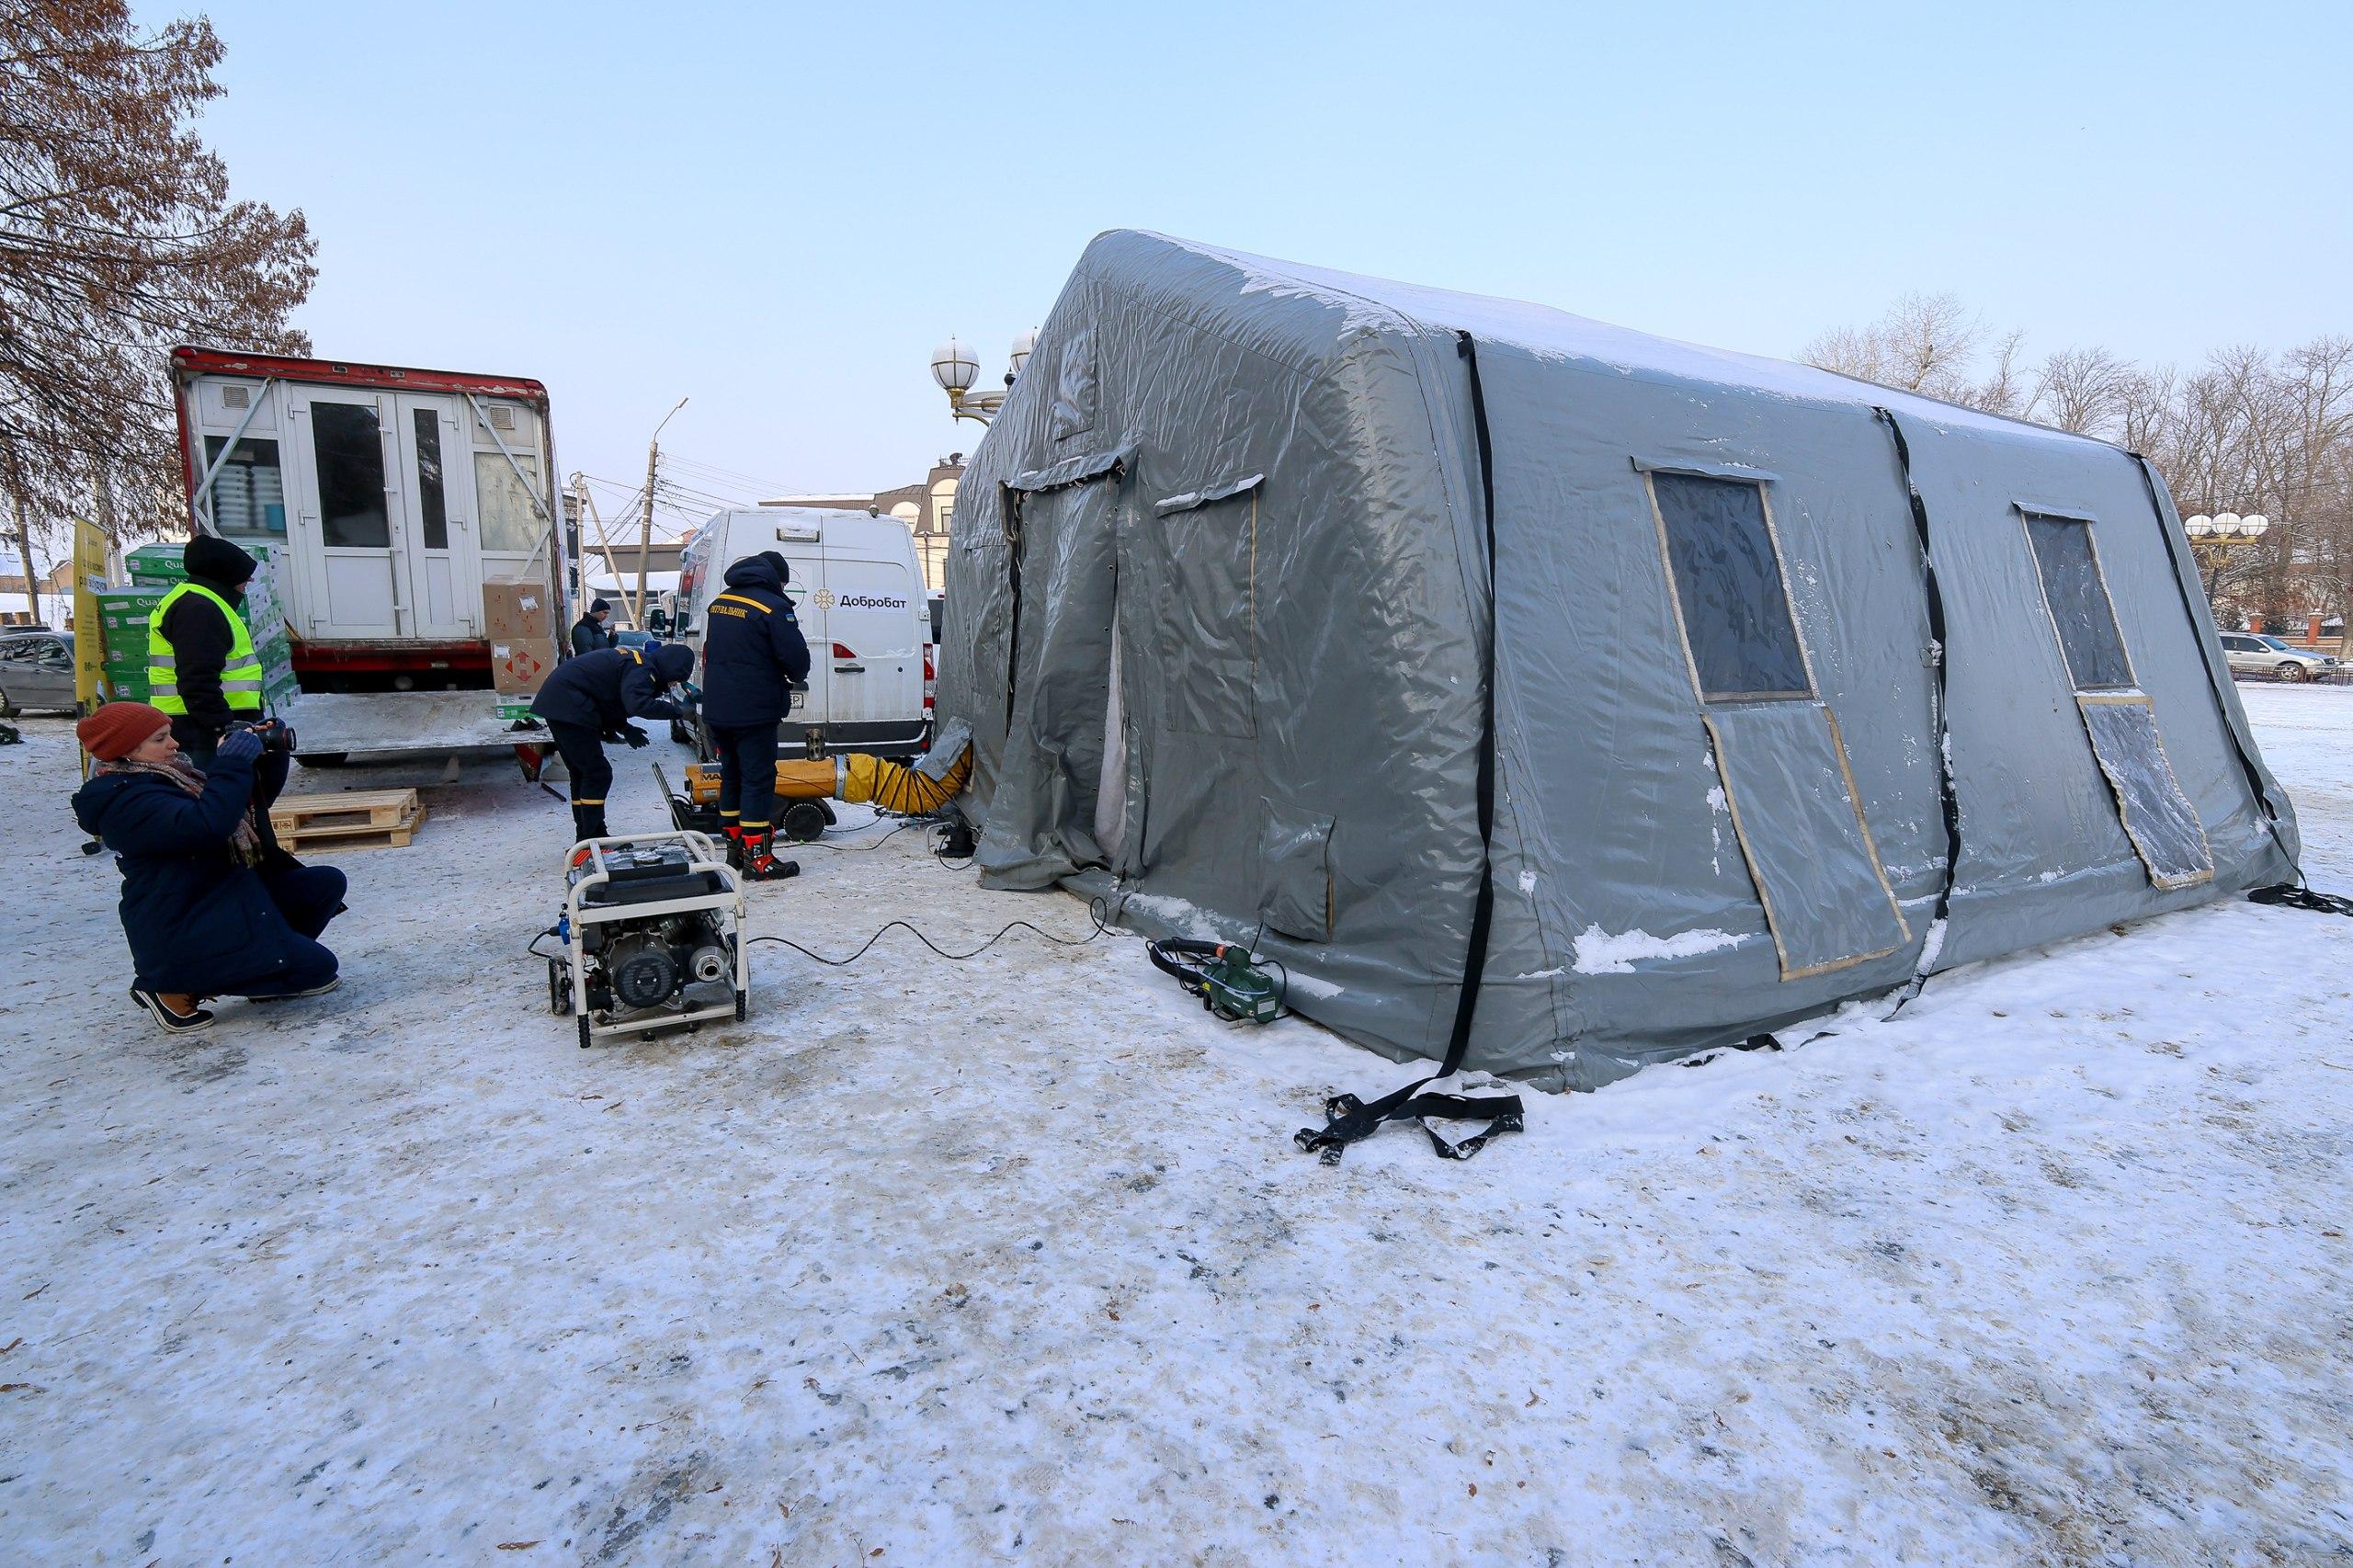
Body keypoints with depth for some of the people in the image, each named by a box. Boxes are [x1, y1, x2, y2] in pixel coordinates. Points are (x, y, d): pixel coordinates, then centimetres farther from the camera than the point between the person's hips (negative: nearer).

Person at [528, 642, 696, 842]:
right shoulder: (643, 669, -16)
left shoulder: (637, 658, 15)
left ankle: (586, 838, 23)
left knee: (582, 774, 16)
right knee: (598, 774, -6)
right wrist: (677, 711, -25)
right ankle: (590, 841, -3)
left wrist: (625, 728, 8)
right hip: (568, 707, -11)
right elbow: (638, 704, -34)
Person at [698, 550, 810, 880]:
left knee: (731, 775, 18)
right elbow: (797, 658, -15)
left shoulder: (719, 603, 11)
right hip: (754, 713, -7)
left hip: (716, 710, 8)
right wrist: (794, 676, 6)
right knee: (758, 780, -3)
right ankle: (757, 857, -4)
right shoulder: (774, 607, -13)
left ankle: (735, 845, 26)